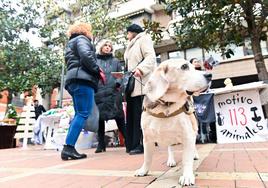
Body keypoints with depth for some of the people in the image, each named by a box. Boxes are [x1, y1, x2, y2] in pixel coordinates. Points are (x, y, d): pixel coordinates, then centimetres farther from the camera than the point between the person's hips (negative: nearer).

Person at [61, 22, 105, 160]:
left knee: (79, 114, 7)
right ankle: (69, 147, -18)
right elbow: (86, 55, -15)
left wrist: (95, 71, 17)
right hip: (82, 79, -9)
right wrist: (98, 71, -7)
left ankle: (68, 148, 5)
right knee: (83, 114, -13)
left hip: (73, 80, 10)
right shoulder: (82, 39, 6)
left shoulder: (70, 44, 34)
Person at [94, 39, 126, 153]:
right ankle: (101, 144, 14)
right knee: (99, 118, 4)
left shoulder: (115, 61, 17)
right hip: (99, 93, 1)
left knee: (119, 117, -6)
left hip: (114, 92, 0)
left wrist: (118, 83, -7)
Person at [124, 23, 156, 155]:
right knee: (132, 114, 3)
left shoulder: (143, 39, 7)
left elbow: (151, 57, -9)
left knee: (140, 114, -12)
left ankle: (143, 144, -7)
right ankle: (133, 144, 7)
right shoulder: (131, 46, 32)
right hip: (132, 84, 8)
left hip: (141, 83, -8)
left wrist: (140, 69, -24)